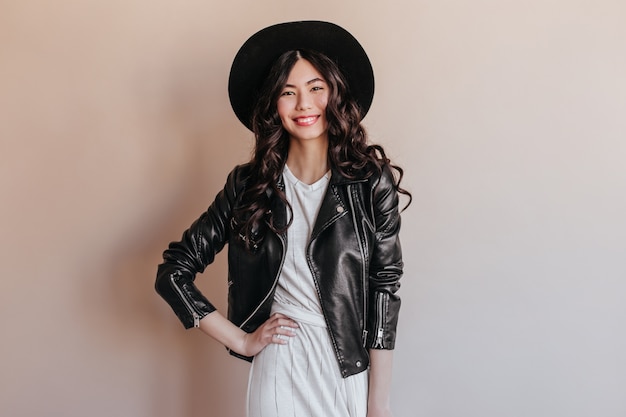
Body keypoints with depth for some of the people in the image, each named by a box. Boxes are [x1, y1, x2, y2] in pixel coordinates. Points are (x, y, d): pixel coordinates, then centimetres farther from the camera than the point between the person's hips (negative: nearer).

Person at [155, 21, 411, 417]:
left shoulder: (371, 180, -6)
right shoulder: (249, 185, -3)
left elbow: (385, 289, -6)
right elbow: (173, 271, 2)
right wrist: (241, 340, -1)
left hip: (354, 369, 0)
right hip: (278, 369, 1)